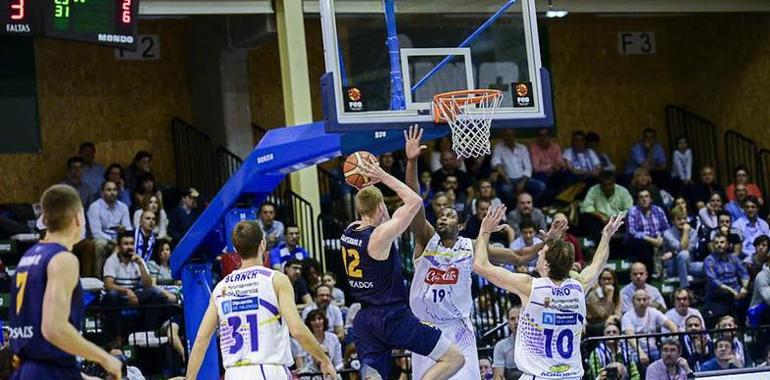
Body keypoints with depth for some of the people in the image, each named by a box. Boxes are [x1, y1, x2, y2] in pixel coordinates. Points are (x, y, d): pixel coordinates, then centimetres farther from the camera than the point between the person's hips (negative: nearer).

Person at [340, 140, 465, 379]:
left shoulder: (349, 232, 7)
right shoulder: (381, 235, -16)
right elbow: (415, 202, -14)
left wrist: (371, 183, 18)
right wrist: (384, 177, -8)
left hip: (364, 321, 8)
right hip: (392, 317, -8)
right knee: (454, 358, -1)